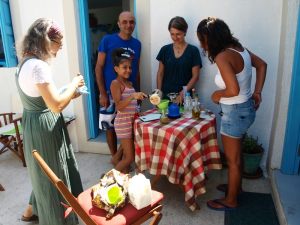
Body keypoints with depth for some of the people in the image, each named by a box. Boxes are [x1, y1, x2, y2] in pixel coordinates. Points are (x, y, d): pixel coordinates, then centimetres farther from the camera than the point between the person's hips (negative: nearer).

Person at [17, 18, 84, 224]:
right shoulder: (38, 66, -24)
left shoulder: (27, 62, 7)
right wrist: (74, 84, -13)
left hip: (35, 124, 10)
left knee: (45, 174, 27)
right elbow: (56, 106, -26)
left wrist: (69, 94, 7)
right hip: (44, 127, -10)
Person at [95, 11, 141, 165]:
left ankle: (118, 156, 28)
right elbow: (99, 68, -6)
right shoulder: (107, 40, -5)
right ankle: (115, 157, 28)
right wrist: (102, 94, -12)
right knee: (111, 126, 8)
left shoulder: (137, 44, 7)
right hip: (111, 93, -3)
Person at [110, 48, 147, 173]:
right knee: (129, 157, -3)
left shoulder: (130, 83, 12)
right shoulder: (115, 83, -13)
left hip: (132, 121, 8)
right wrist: (133, 96, -33)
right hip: (123, 122, -8)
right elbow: (119, 106, -24)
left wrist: (140, 97, 11)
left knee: (128, 155, 14)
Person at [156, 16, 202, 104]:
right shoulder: (165, 50, 5)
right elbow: (160, 74, 8)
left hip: (184, 97, -2)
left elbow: (195, 76, -4)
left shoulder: (193, 50, -2)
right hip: (166, 96, 2)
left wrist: (184, 91, -17)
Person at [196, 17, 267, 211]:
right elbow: (262, 65, 12)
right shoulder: (238, 47, 2)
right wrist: (257, 92, 9)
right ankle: (236, 185, 46)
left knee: (232, 158, 9)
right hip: (245, 108, 9)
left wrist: (217, 95, -11)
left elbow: (233, 90, -31)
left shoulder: (222, 57, -24)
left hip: (235, 112, -9)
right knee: (236, 153, 25)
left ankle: (231, 200, 29)